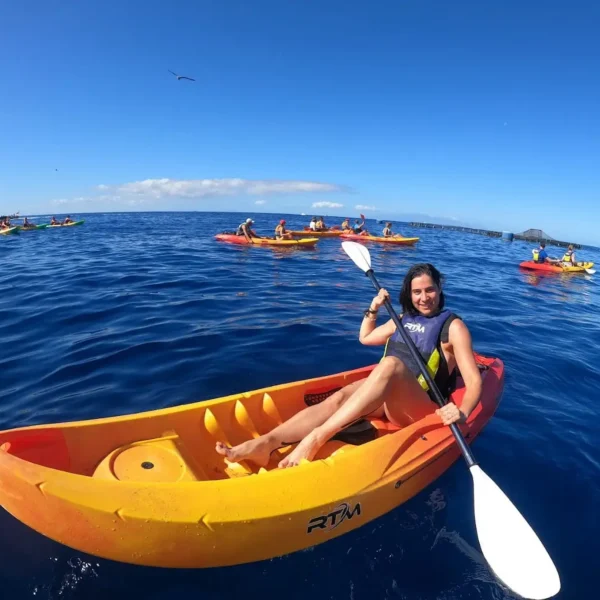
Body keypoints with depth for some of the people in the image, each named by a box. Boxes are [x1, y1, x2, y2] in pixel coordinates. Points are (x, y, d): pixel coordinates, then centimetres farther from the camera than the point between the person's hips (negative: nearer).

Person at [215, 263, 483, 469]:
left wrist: (462, 413, -29)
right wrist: (374, 308, 10)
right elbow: (365, 337, 25)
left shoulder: (453, 326, -3)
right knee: (340, 396, -26)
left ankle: (315, 438, -46)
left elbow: (474, 381, -10)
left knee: (391, 364, -36)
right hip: (387, 397, 6)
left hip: (421, 409, -5)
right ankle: (265, 443, -44)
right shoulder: (405, 319, 15)